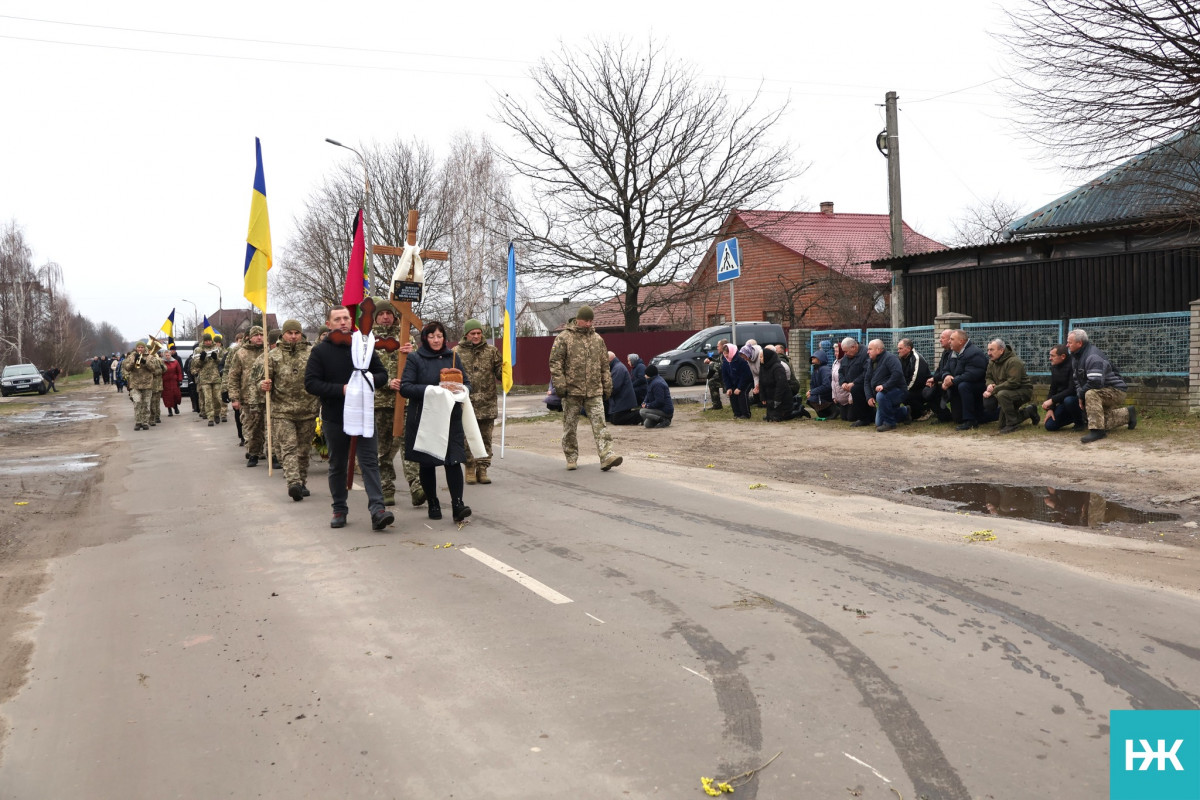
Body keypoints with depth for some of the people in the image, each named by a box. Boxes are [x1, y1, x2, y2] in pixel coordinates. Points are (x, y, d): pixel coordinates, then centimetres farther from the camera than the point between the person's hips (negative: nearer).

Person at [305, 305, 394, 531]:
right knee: (337, 465, 11)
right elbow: (310, 383, -7)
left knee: (369, 461, -7)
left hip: (363, 415, 1)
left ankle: (377, 509, -13)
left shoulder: (364, 346, 6)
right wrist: (341, 389, -19)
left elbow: (382, 375, 10)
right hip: (334, 417, 0)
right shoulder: (320, 351, -1)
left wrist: (369, 381, -13)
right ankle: (339, 510, 21)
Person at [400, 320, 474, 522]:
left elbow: (467, 383, 16)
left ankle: (457, 505, -9)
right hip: (423, 418, -2)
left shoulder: (453, 357, 11)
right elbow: (405, 387, -8)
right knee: (427, 463, 7)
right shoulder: (415, 359, 0)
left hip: (451, 418, 2)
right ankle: (433, 505, 20)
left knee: (454, 460, -10)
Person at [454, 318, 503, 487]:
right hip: (466, 403, -2)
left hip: (487, 404, 2)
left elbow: (499, 373, 9)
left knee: (486, 438, 7)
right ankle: (470, 469, 12)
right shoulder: (457, 352, 3)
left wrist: (505, 370, -13)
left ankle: (482, 469, 15)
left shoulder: (491, 351, 8)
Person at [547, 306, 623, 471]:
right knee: (570, 426, 6)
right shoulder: (563, 338, -1)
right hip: (572, 391, -2)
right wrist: (559, 385, -12)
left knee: (599, 423, -8)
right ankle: (571, 458, 18)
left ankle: (607, 456, -14)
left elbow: (604, 365, 19)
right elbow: (555, 363, -4)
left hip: (594, 391, 3)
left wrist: (607, 386, 15)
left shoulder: (597, 339, 14)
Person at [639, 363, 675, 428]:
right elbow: (649, 396, 19)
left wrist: (647, 405, -15)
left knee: (642, 411, -23)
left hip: (665, 410, -11)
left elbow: (659, 402, -26)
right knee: (647, 424, 14)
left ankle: (664, 420, -19)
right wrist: (645, 403, 0)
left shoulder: (657, 384, -22)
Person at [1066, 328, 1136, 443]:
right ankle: (1128, 414, 29)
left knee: (1091, 394, -38)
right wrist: (1080, 394, -4)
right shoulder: (1075, 356, 6)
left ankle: (1097, 430, -38)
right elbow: (1076, 379, 14)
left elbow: (1095, 383, -34)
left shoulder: (1093, 356, -25)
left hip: (1115, 391, -10)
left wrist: (1081, 394, -19)